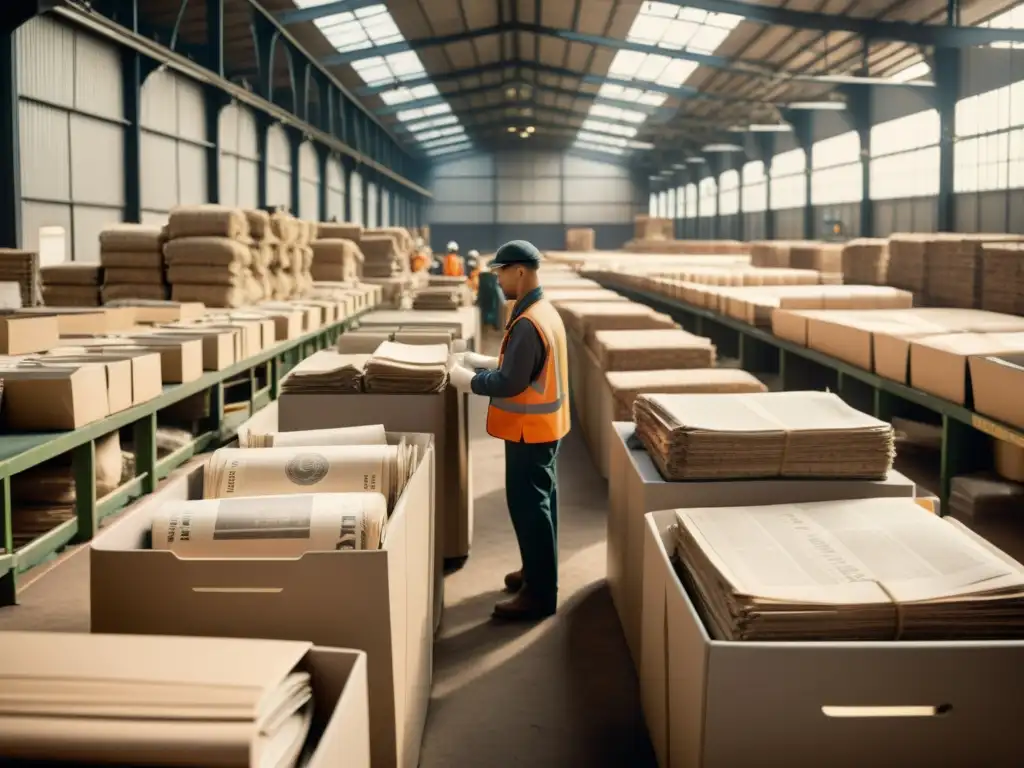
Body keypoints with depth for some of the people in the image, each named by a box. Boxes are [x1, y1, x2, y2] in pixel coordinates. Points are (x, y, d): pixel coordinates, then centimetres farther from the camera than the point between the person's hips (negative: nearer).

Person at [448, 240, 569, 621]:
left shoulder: (527, 323, -25)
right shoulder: (543, 310, 8)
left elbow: (509, 384, -26)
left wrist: (466, 379, -13)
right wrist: (483, 361, 11)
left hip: (529, 430, -10)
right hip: (541, 425, 10)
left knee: (528, 507, -2)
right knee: (538, 503, 20)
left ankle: (539, 594, 5)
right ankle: (538, 571, 34)